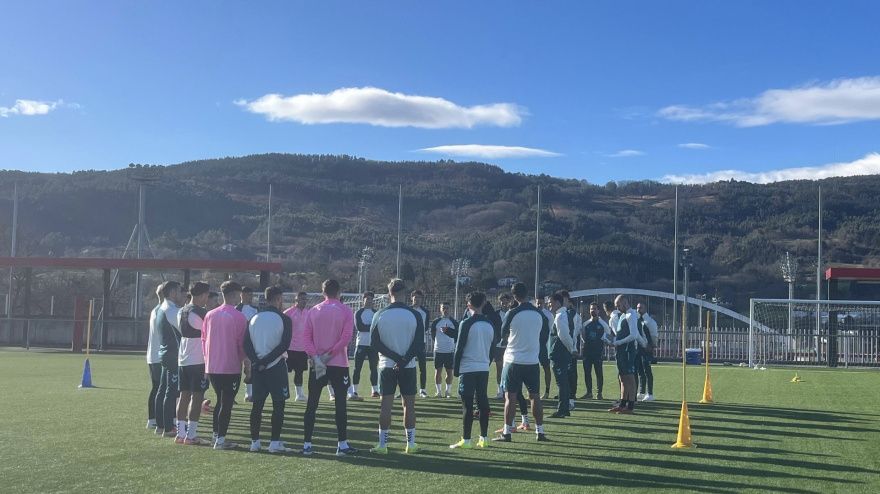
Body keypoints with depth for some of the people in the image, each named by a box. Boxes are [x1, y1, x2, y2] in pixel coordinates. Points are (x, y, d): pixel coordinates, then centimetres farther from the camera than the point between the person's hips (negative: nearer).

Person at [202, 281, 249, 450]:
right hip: (231, 367, -6)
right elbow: (242, 342, -9)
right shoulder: (239, 317, -11)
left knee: (219, 401, 19)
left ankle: (216, 435, 22)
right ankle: (221, 440, -2)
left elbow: (204, 339, 10)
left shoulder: (210, 315, 5)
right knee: (227, 404, -1)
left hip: (212, 366, 6)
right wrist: (247, 363, 2)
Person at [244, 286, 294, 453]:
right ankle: (275, 442, -2)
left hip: (257, 367, 5)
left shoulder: (254, 318, 8)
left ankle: (255, 441, 13)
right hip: (276, 366, -5)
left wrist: (257, 361, -6)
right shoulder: (284, 319, -7)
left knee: (257, 404, 10)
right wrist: (266, 361, -11)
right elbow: (284, 346, -15)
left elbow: (247, 344, 2)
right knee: (278, 404, 1)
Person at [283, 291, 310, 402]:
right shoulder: (288, 313, -7)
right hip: (291, 348, -5)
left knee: (299, 371, 11)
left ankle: (299, 394, 16)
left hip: (303, 349, 5)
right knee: (285, 371, 0)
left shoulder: (308, 313, 10)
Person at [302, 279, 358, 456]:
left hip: (317, 364, 2)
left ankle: (307, 444, 7)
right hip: (339, 364, -2)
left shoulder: (313, 311, 5)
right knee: (341, 404, 3)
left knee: (311, 405, 7)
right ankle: (342, 445, 3)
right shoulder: (346, 311, -3)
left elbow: (306, 336, -3)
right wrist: (330, 354, -11)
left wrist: (315, 357, -10)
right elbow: (346, 337, -13)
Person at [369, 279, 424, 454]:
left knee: (386, 405, 2)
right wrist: (404, 360, -8)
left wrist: (396, 357, -7)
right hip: (409, 367, 0)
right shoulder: (415, 315, -4)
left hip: (386, 366, 0)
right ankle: (411, 445, 12)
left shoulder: (380, 315, -2)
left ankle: (382, 445, 4)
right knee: (409, 404, 7)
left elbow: (374, 343, -5)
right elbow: (419, 344, -8)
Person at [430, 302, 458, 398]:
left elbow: (457, 335, -8)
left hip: (450, 350, 0)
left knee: (449, 371, 3)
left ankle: (447, 391, 13)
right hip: (438, 350, 0)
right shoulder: (435, 322, 4)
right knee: (438, 371, 2)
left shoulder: (454, 323, 4)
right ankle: (439, 391, 12)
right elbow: (433, 335, 9)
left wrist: (447, 330, -16)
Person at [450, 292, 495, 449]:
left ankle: (466, 441, -2)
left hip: (467, 369, -5)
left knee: (467, 405, -3)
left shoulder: (466, 323, -10)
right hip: (484, 368, 5)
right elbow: (492, 348, 14)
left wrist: (456, 369, -1)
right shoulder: (490, 324, 8)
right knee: (483, 403, 9)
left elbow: (459, 348, -9)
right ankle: (484, 438, 12)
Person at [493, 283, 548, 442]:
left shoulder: (512, 314, -10)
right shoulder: (539, 314, 0)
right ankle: (540, 432, 12)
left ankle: (506, 432, 2)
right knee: (535, 396, 10)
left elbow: (503, 334, 4)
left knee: (510, 397, 1)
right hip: (533, 361, 3)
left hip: (513, 360, -3)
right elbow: (545, 333, 14)